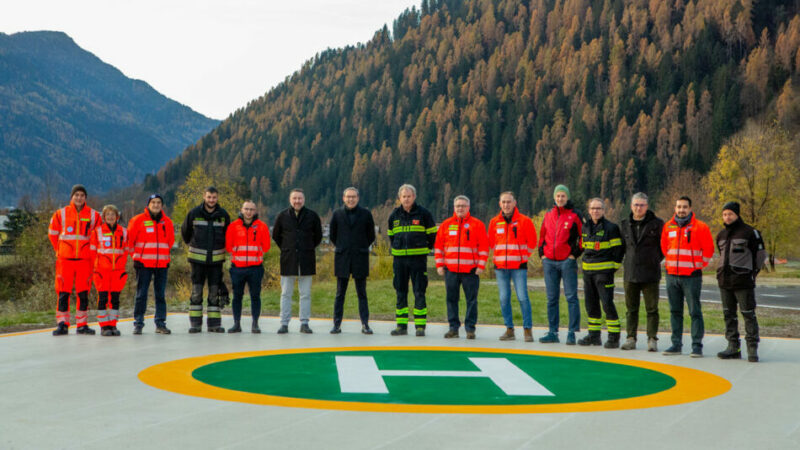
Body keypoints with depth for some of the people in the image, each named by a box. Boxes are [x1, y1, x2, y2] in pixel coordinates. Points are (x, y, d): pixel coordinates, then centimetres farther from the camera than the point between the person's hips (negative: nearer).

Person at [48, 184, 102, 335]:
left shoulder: (94, 215, 4)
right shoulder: (60, 214, 3)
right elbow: (52, 233, 15)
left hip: (85, 259, 1)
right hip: (65, 259, -1)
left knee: (83, 293, 4)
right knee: (63, 293, -2)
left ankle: (82, 324, 12)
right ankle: (62, 324, 4)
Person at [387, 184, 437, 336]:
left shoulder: (423, 213, -1)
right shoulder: (394, 215, 10)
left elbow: (432, 234, 7)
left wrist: (426, 249, 7)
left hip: (418, 258, -4)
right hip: (399, 259, 4)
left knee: (419, 292, -4)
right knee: (400, 292, 6)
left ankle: (420, 326, -1)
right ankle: (401, 326, 11)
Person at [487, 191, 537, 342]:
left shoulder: (524, 221, -1)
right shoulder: (494, 222, 9)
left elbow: (532, 242, 4)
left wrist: (522, 256, 6)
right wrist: (499, 256, 13)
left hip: (519, 267, -4)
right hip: (500, 267, 4)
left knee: (523, 297, -8)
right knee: (504, 299, 4)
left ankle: (527, 329, -1)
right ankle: (509, 329, 11)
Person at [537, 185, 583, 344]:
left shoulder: (575, 215, -1)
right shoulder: (549, 215, 13)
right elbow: (542, 235, 18)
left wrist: (574, 254, -7)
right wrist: (542, 253, 8)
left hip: (567, 261, -5)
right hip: (549, 262, 5)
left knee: (571, 297, -5)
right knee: (552, 298, 7)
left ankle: (572, 333, -3)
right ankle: (553, 332, 13)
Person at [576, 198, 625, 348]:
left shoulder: (611, 227, -6)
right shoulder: (585, 227, 13)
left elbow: (618, 249, -4)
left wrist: (613, 267, -7)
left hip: (604, 271, -7)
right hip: (588, 271, 7)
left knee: (607, 303, -9)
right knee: (591, 304, 10)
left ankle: (614, 337, -3)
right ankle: (594, 335, 19)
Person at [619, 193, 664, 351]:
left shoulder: (657, 224, -2)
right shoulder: (625, 224, 9)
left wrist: (655, 259, 4)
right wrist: (628, 261, 11)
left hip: (650, 274, -3)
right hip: (630, 274, 4)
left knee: (652, 309, 0)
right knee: (631, 309, 8)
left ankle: (652, 339, 5)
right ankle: (631, 338, 14)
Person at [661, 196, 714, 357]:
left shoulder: (700, 227, -4)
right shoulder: (668, 227, 10)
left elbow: (708, 250, -1)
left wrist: (698, 265, 2)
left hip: (691, 276, -5)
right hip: (672, 276, 5)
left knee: (695, 312, -5)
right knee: (675, 311, 9)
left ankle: (697, 345, -2)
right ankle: (676, 344, 15)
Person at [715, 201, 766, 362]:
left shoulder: (750, 232, -3)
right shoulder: (721, 235, 15)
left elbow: (760, 254, 2)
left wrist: (752, 272, 3)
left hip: (743, 282, -6)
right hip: (724, 282, 6)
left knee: (748, 314, -5)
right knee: (729, 315, 8)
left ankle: (752, 348, -2)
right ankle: (733, 347, 13)